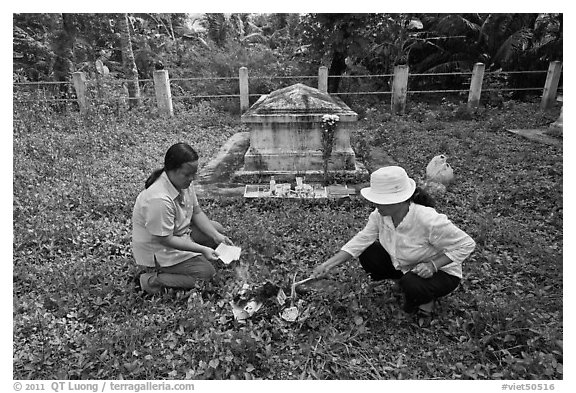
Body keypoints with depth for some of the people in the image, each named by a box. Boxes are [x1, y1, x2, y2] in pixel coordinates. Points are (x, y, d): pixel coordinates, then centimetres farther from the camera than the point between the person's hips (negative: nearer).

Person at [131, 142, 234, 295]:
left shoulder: (184, 182, -9)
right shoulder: (159, 200, -35)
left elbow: (196, 212, 1)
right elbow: (165, 240, -28)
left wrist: (217, 236, -10)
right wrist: (202, 249, -27)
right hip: (157, 251, -9)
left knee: (218, 229, 8)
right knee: (207, 272, -12)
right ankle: (154, 279, -5)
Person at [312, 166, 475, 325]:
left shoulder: (429, 221, -37)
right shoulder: (380, 215, -19)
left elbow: (466, 245, -25)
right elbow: (361, 240, -15)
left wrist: (433, 264, -34)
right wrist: (329, 264, -22)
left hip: (440, 271, -5)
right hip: (403, 264, 6)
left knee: (413, 287, -35)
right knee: (368, 255, -12)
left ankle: (427, 299, 4)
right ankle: (404, 281, 9)